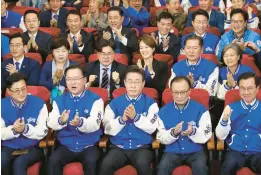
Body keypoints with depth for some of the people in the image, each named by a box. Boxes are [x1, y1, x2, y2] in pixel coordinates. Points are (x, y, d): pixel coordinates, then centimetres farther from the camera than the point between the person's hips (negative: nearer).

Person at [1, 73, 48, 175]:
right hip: (9, 147, 2)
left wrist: (25, 129, -26)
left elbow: (42, 132, -8)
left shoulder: (39, 103, -6)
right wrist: (13, 130, -23)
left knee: (19, 163, -31)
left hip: (32, 147, -2)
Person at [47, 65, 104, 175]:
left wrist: (81, 122, -37)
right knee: (53, 161, -26)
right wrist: (61, 121, -27)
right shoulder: (59, 100, 10)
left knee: (91, 162, -32)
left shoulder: (95, 99, -1)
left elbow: (94, 124, -15)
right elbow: (51, 123, -3)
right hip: (66, 146, 2)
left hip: (88, 146, -2)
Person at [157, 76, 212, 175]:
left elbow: (206, 136, -6)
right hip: (172, 151, 1)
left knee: (200, 167, -31)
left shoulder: (200, 109, -2)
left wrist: (193, 132, -27)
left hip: (195, 151, -1)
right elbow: (161, 138, 0)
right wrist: (173, 133, -21)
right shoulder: (164, 111, 3)